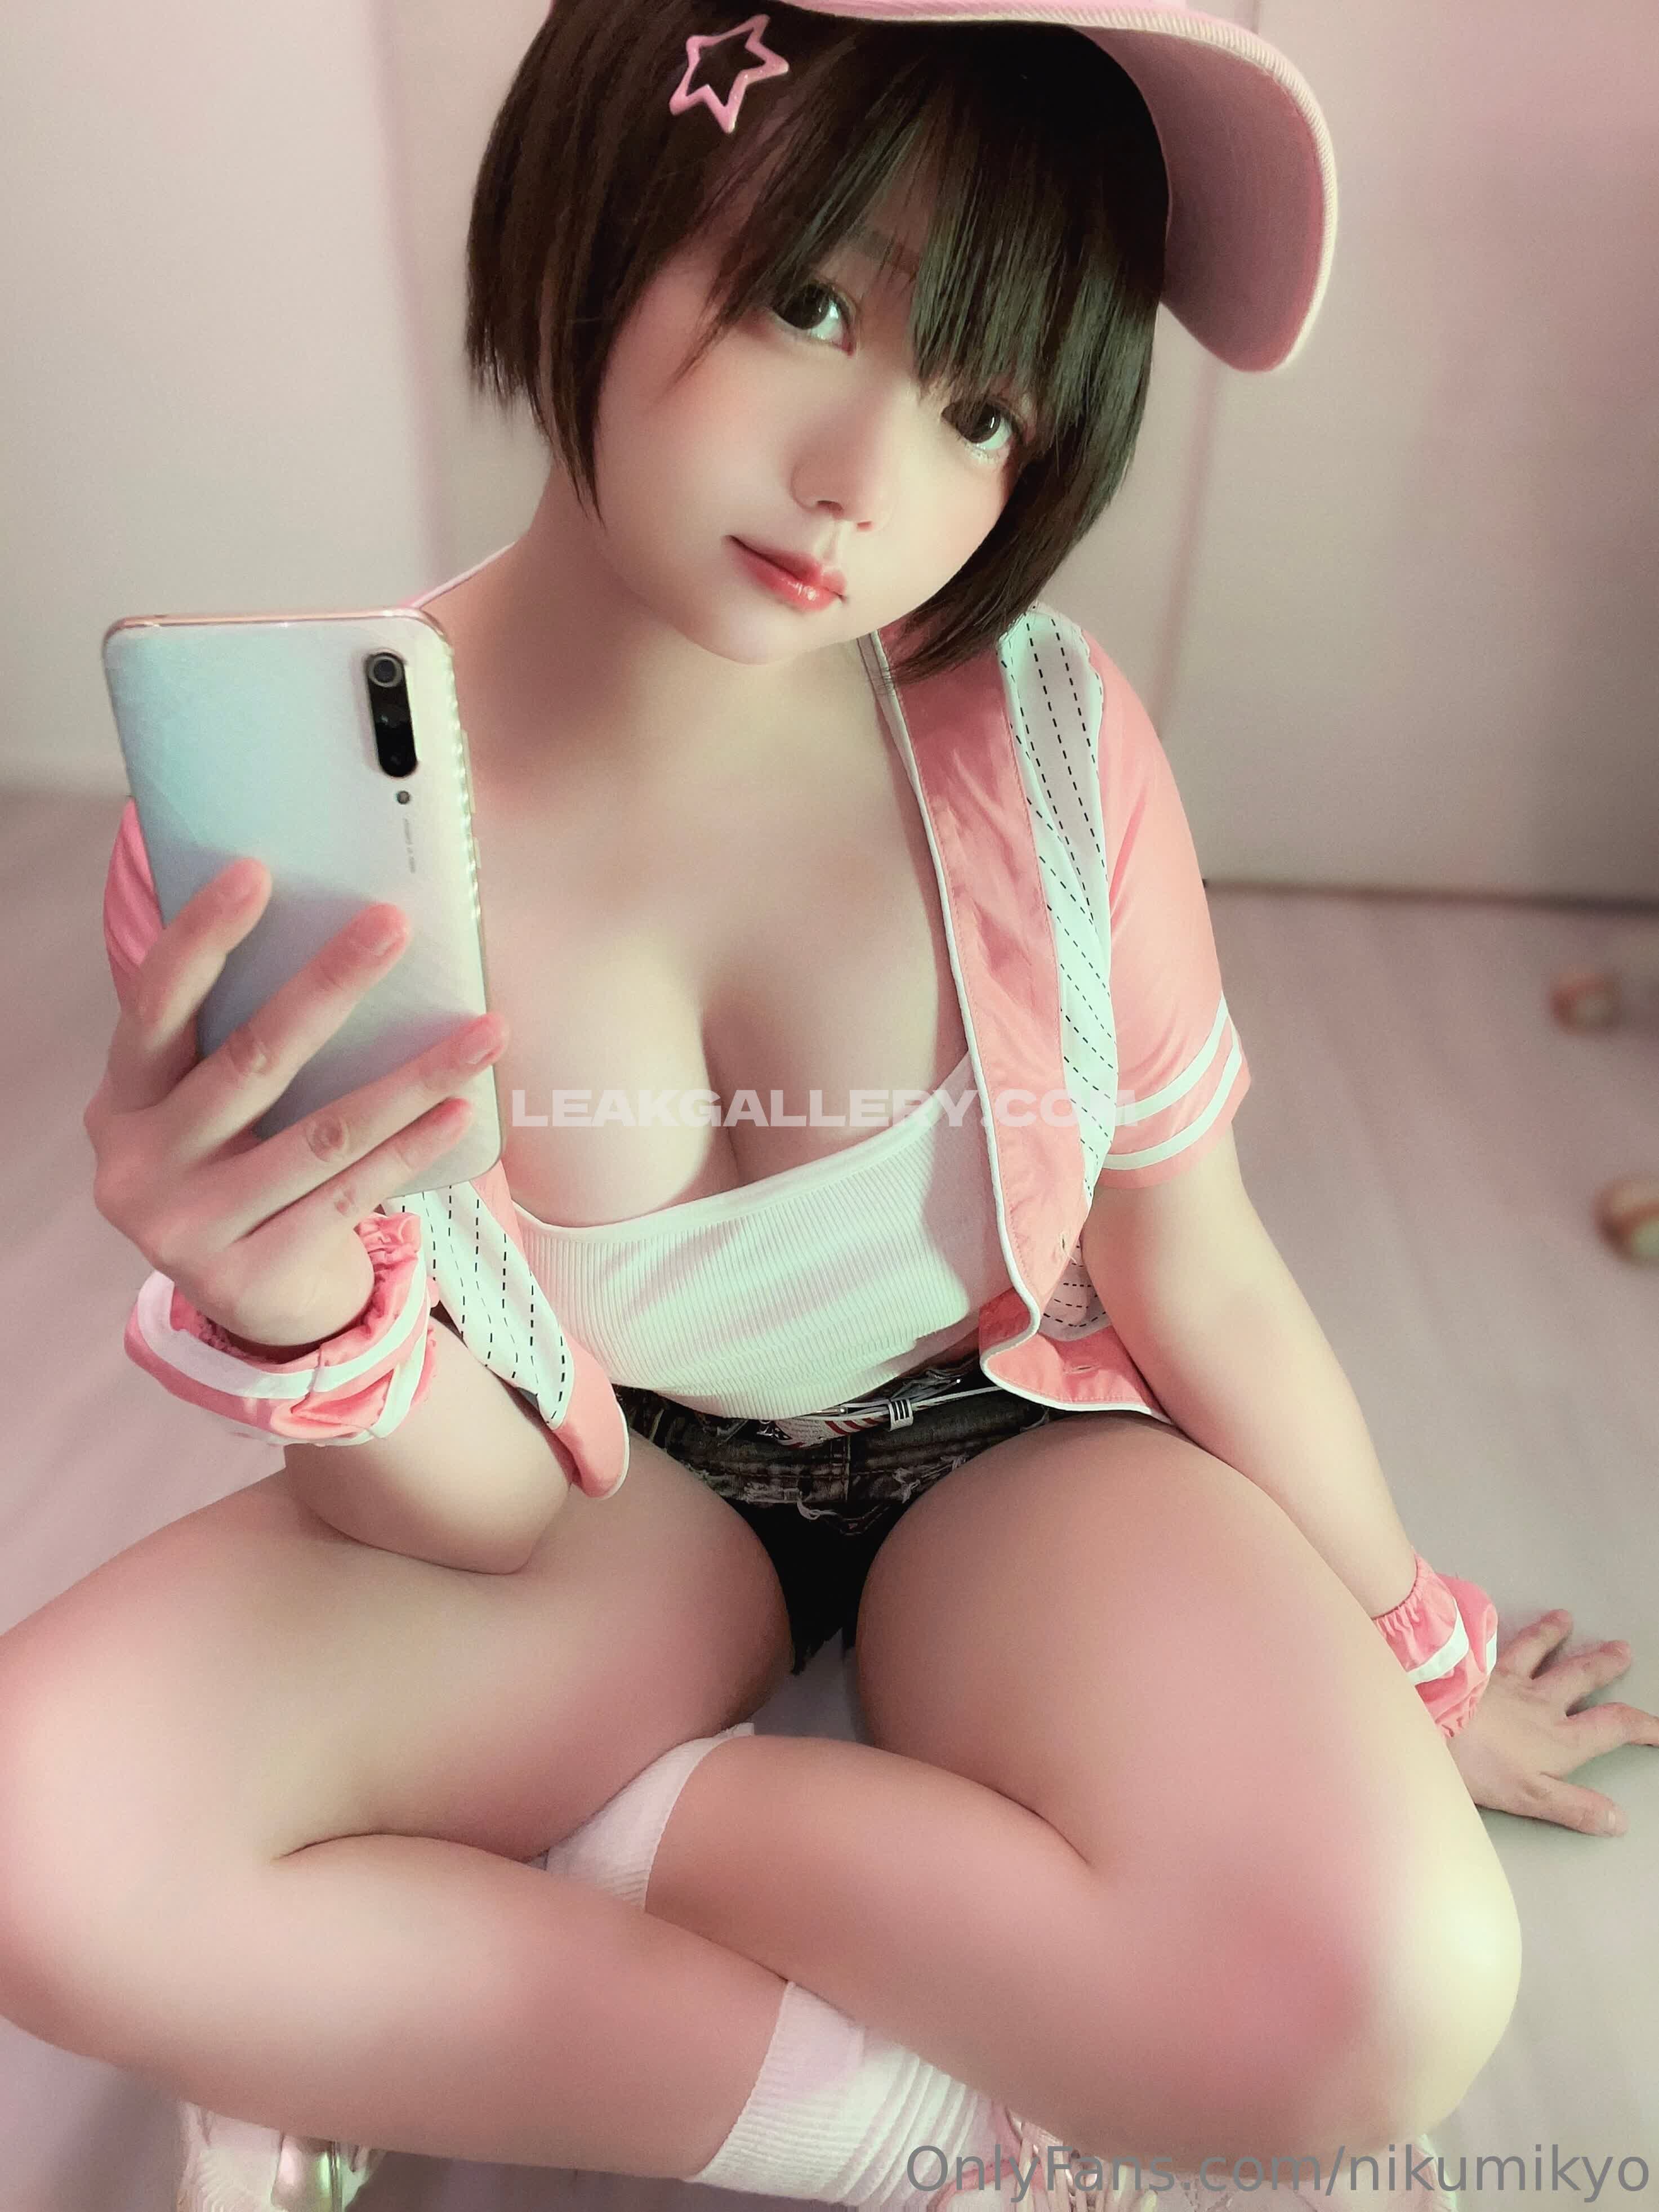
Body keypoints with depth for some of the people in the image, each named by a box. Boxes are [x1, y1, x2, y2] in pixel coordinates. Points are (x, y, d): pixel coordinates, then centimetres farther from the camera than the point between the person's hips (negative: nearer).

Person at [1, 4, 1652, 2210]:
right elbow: (483, 1528, -13)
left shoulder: (1046, 734, -17)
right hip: (612, 1506, 0)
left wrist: (1414, 1659, 10)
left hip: (1004, 1444, 2)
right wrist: (290, 1310, -37)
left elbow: (1200, 1279, -4)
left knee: (1399, 1981, -27)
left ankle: (392, 1995, -8)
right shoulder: (280, 818, -18)